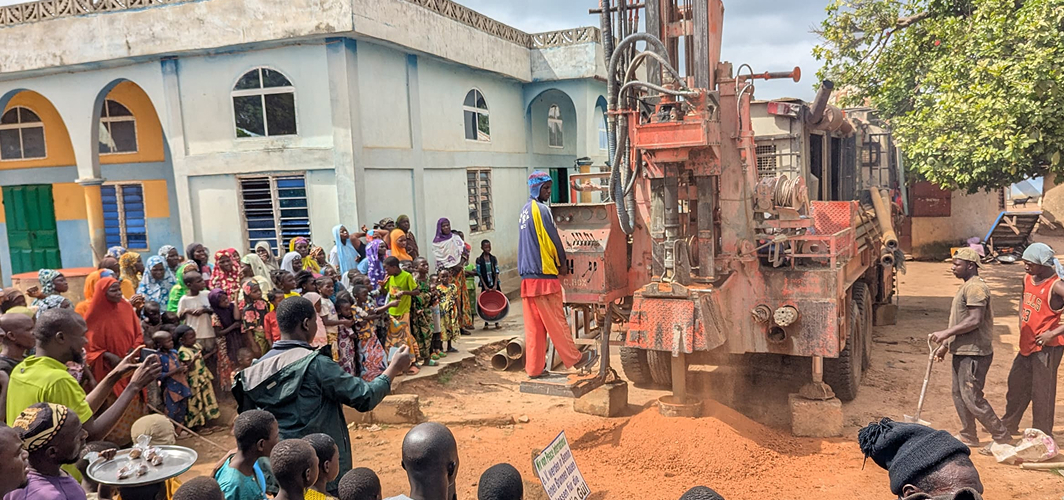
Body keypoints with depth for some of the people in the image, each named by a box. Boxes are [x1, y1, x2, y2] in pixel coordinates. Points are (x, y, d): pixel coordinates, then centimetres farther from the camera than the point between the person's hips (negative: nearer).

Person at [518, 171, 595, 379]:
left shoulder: (524, 211, 16)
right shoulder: (541, 209, -10)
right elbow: (553, 239, -10)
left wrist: (555, 261, 17)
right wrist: (562, 263, 5)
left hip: (527, 276, 8)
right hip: (544, 275, -8)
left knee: (533, 324, 8)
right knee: (556, 321, 0)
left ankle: (534, 368, 11)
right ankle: (574, 358, 10)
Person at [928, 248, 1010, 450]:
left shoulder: (976, 287, -16)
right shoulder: (967, 286, 17)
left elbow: (974, 321, -25)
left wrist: (946, 333, -20)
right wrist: (945, 344, 21)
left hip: (974, 353, -10)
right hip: (962, 351, 10)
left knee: (972, 398, -7)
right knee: (959, 394, 14)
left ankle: (1002, 437, 5)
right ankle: (968, 436, 24)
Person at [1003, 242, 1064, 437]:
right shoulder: (1028, 279, 6)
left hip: (1047, 347, -8)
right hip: (1027, 344, 8)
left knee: (1042, 392, 1)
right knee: (1016, 384, 19)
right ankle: (1009, 424, 35)